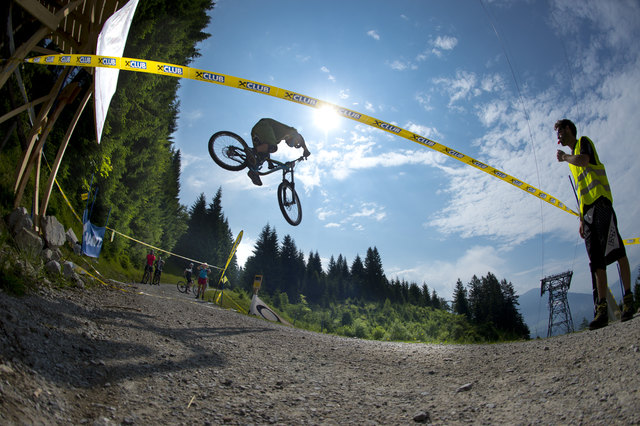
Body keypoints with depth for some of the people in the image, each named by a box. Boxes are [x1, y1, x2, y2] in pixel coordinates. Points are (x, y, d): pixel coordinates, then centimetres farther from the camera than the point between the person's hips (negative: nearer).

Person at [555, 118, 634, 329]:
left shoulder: (584, 141, 9)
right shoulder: (573, 158, 31)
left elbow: (584, 160, -17)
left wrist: (564, 157, 2)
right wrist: (582, 220, 21)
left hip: (600, 202, -8)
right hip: (588, 210, 8)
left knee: (615, 249, -15)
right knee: (597, 260, -1)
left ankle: (628, 298, -13)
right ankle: (602, 309, -4)